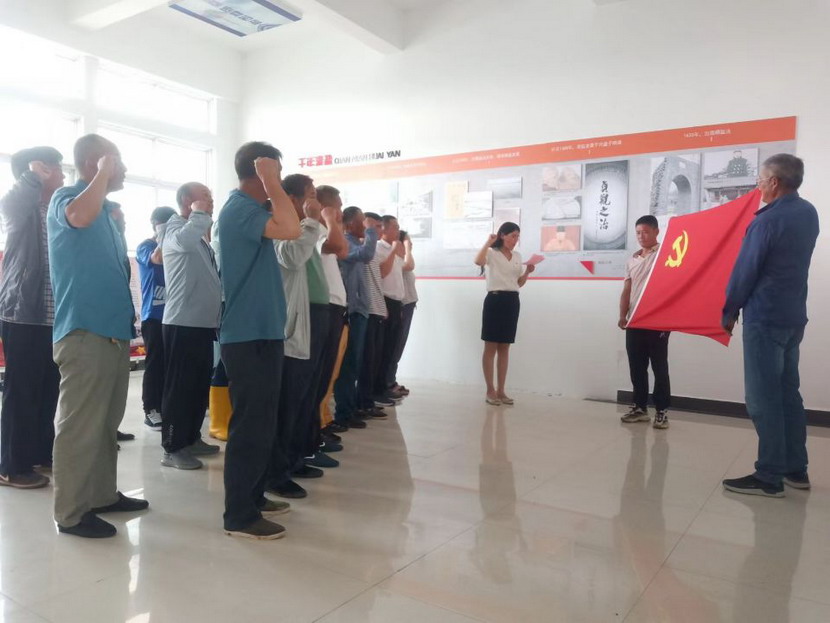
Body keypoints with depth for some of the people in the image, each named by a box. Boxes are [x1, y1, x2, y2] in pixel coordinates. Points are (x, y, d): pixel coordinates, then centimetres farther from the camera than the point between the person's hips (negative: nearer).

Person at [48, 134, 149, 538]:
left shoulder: (108, 209, 18)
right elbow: (79, 217, -31)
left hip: (114, 329, 9)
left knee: (106, 423, 15)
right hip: (84, 331, -8)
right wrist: (104, 173, -18)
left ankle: (103, 494, 26)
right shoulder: (66, 197, -5)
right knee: (79, 426, -4)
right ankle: (70, 512, 5)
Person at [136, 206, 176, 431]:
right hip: (154, 316, -5)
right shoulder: (145, 247, 1)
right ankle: (151, 410, 5)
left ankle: (166, 407, 16)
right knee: (155, 364, -2)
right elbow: (158, 258, -21)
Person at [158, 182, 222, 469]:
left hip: (203, 322, 9)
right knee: (179, 386, -5)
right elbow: (185, 242, -32)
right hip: (183, 322, -9)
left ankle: (191, 439, 25)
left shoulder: (198, 234, 21)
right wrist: (199, 213, -17)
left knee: (200, 384, 14)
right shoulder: (176, 228, -7)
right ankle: (172, 448, 2)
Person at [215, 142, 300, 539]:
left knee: (261, 423, 17)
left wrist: (272, 187, 14)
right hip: (249, 336, -10)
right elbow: (290, 230, -31)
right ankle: (239, 515, 6)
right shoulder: (239, 209, -15)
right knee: (251, 426, -4)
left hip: (261, 332, 10)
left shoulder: (249, 208, 17)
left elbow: (285, 228, 18)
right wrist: (270, 182, -18)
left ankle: (253, 497, 29)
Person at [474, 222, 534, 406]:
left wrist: (527, 272, 2)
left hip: (512, 302, 6)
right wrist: (488, 242, -19)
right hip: (495, 300, -6)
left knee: (505, 348, 8)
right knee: (491, 347, -2)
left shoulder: (517, 256, 16)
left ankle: (500, 390, 13)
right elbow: (478, 261, -27)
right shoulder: (492, 253, -4)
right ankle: (490, 391, 3)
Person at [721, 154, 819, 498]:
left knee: (764, 398, -4)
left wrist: (729, 311, 1)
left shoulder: (768, 220, -17)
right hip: (794, 316, 9)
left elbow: (744, 271, -12)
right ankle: (796, 469, 21)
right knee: (788, 393, 14)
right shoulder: (809, 213, 9)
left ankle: (769, 477, 1)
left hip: (765, 318, -9)